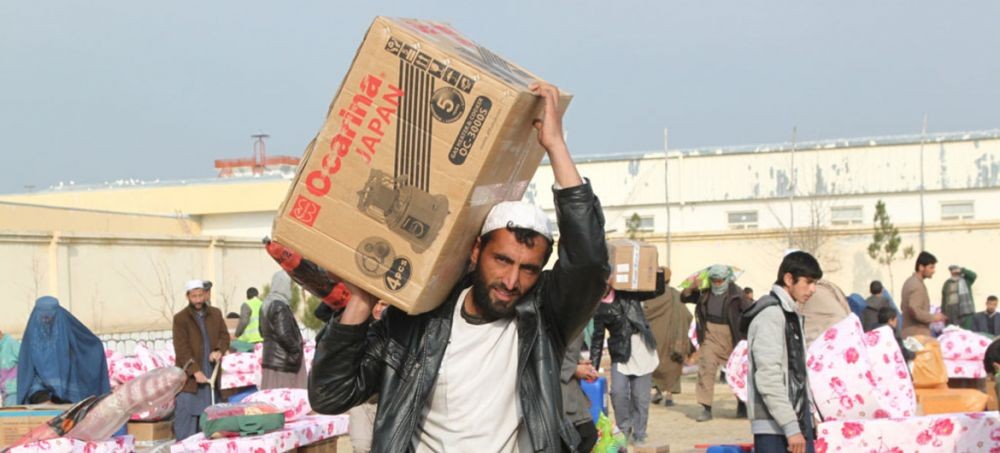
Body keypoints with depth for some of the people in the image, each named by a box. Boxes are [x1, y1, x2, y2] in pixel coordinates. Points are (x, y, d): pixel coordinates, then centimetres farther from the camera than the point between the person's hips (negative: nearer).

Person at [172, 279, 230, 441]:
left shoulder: (215, 314, 9)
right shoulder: (180, 318, -6)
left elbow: (224, 336, 10)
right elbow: (181, 348, -12)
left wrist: (219, 350, -13)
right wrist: (195, 371, -20)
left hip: (211, 374, 5)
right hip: (188, 376, -4)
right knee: (186, 414, -5)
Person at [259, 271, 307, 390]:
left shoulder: (266, 304, 10)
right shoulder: (280, 307, -18)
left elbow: (263, 332, 19)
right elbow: (283, 334, -23)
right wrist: (297, 348, -10)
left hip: (271, 358, 9)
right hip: (283, 360, -9)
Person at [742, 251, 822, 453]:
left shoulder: (791, 315, 16)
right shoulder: (770, 315, -14)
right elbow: (768, 378, -21)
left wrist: (805, 421, 16)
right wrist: (791, 427, -22)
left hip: (796, 422, 10)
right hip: (774, 429, -10)